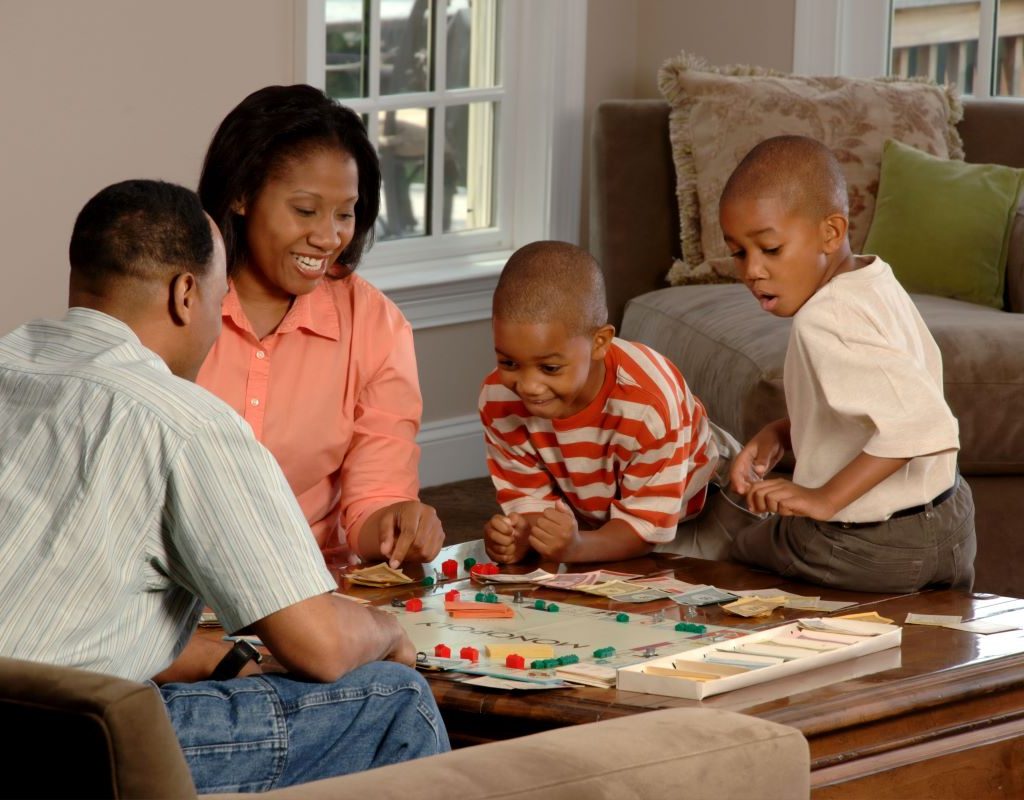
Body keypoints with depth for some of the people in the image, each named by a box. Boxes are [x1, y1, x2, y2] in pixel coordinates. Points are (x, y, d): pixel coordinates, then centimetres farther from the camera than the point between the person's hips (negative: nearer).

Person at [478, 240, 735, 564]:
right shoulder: (498, 400, -24)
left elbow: (646, 523, -31)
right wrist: (519, 536, -39)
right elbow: (533, 499, -14)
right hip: (585, 524, 3)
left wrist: (575, 548, -51)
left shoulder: (650, 404, -38)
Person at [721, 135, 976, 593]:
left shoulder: (824, 322, -28)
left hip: (867, 553, -8)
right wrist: (779, 434, 2)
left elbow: (920, 422, -38)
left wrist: (825, 498, -34)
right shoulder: (877, 282, 2)